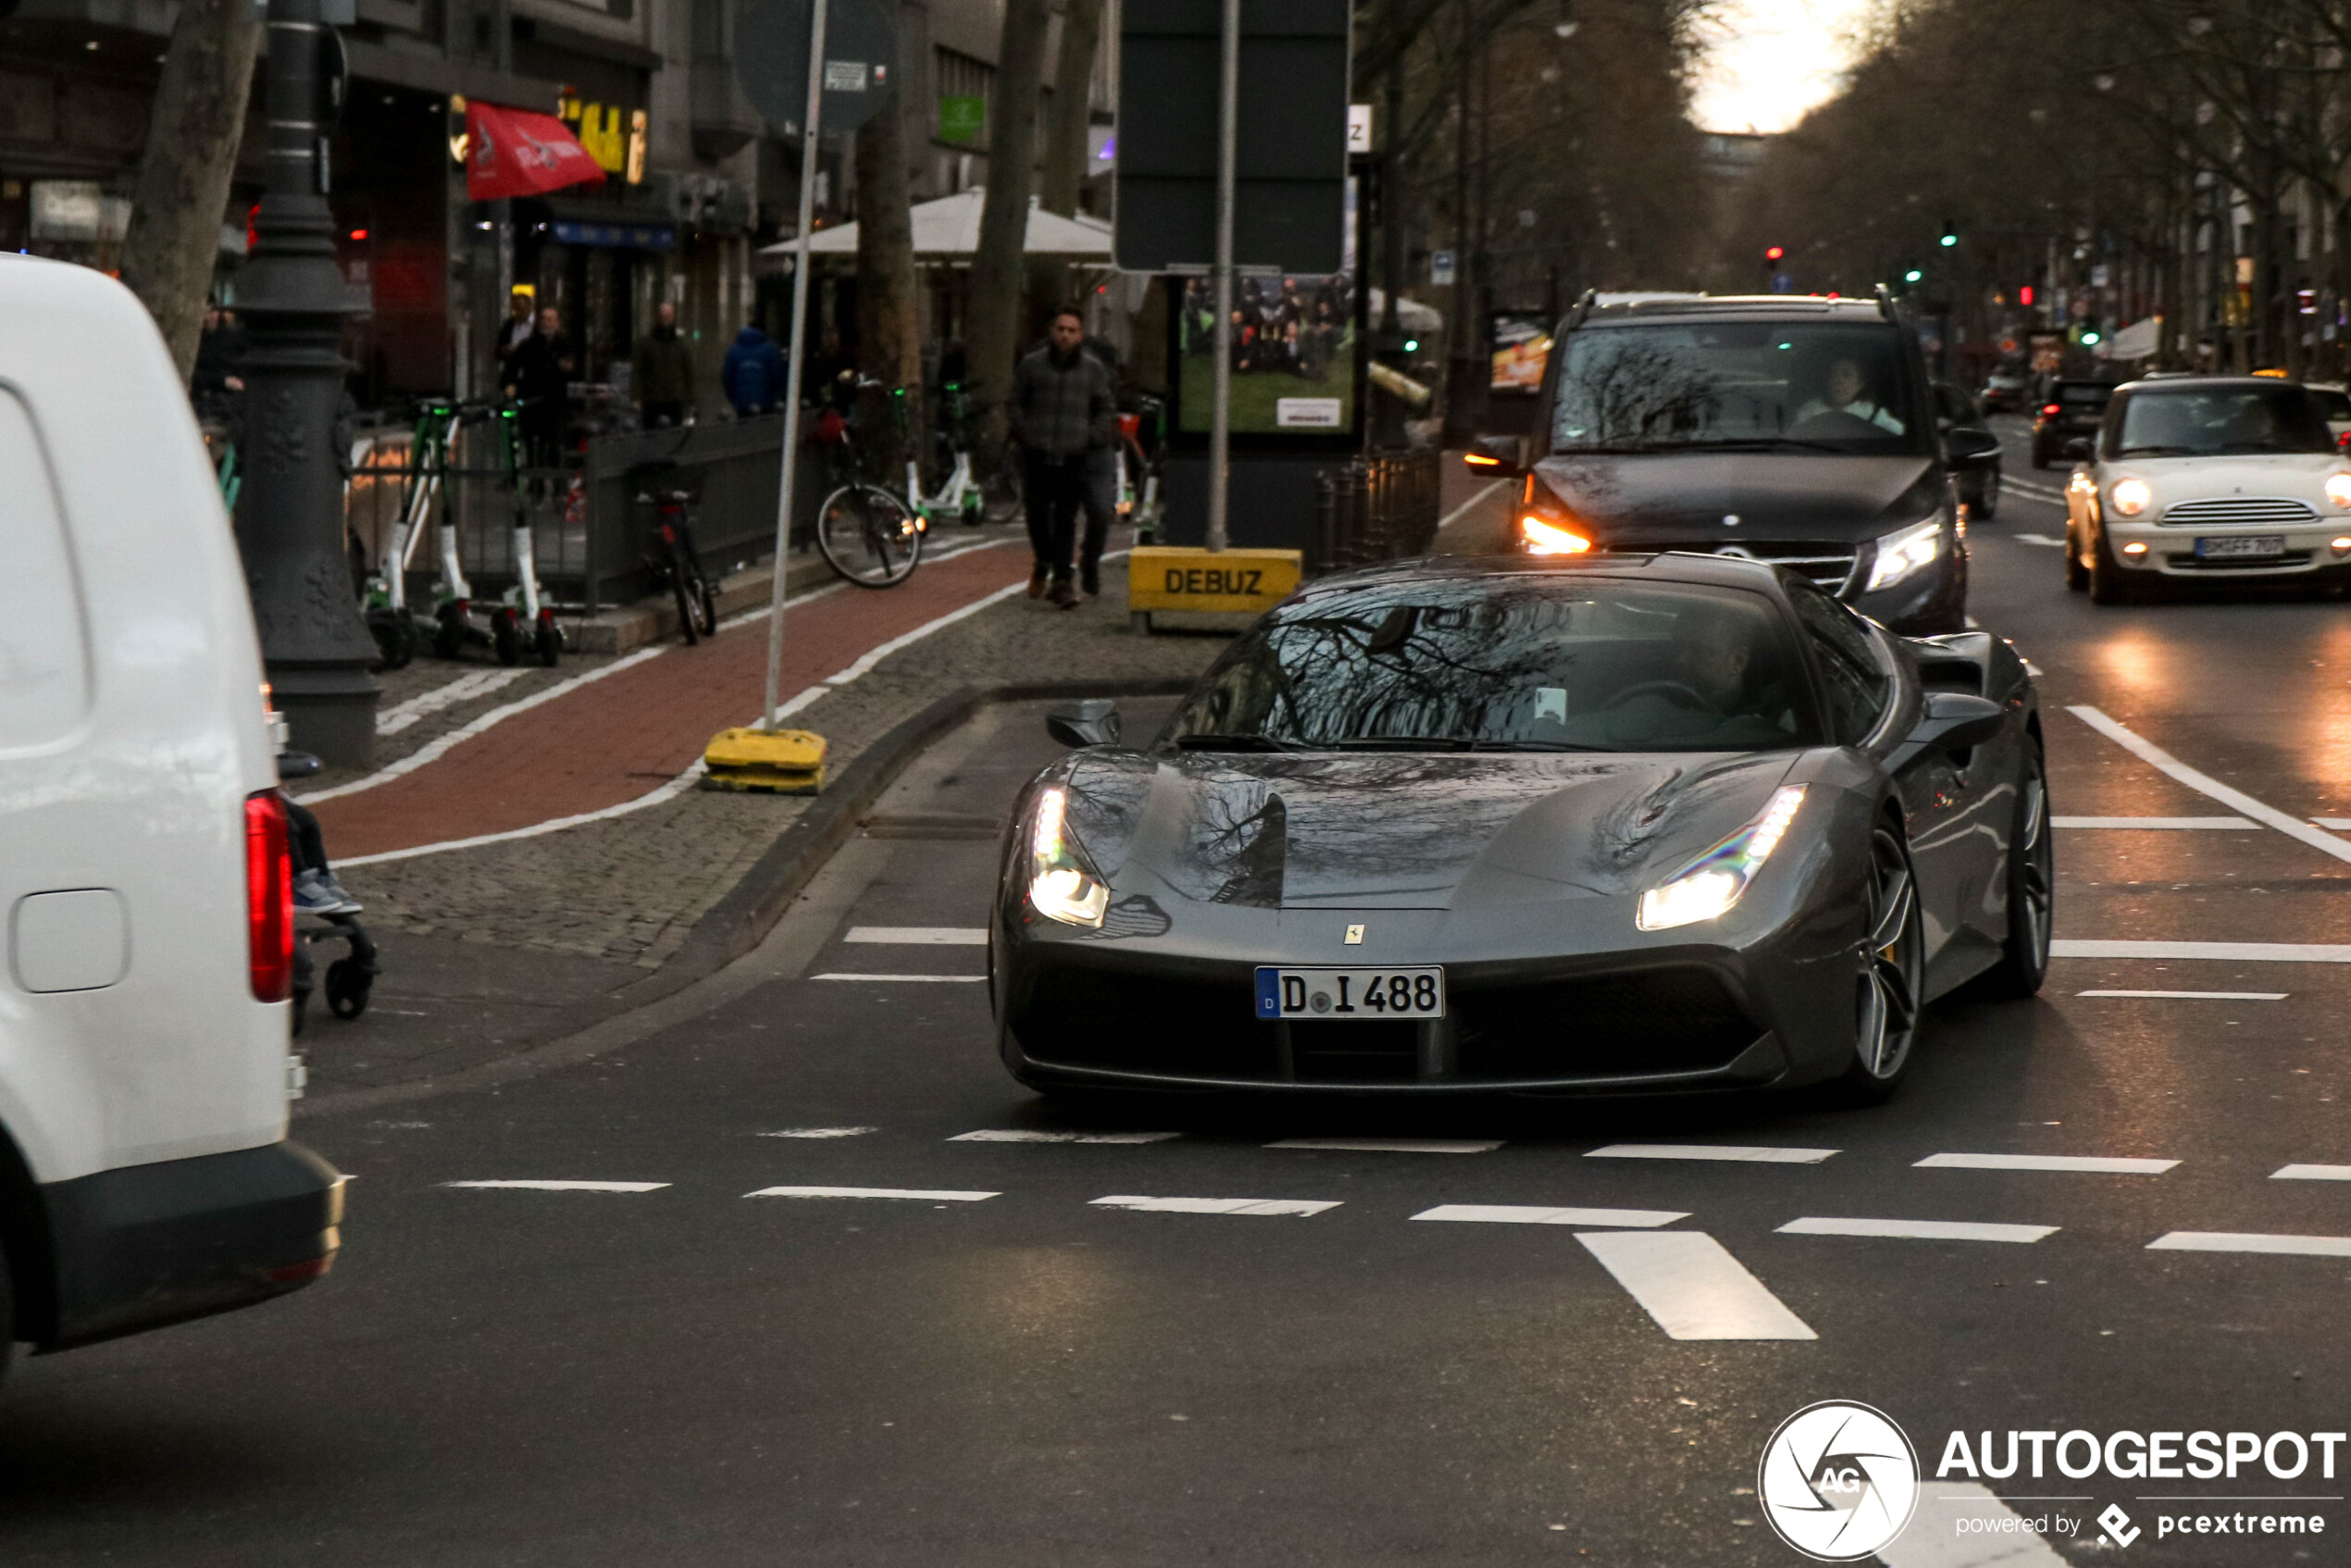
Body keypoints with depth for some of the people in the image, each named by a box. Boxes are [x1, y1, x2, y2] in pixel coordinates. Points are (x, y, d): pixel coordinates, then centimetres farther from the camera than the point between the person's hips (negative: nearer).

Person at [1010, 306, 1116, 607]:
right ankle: (1043, 562, 29)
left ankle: (1061, 580, -1)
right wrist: (1024, 435, 1)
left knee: (1066, 519, -3)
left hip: (1074, 457, 0)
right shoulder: (1032, 365, 6)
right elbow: (1015, 403, 13)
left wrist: (1093, 440, 2)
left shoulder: (1092, 369, 7)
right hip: (1038, 456, 0)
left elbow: (1106, 409, 15)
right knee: (1037, 514, 1)